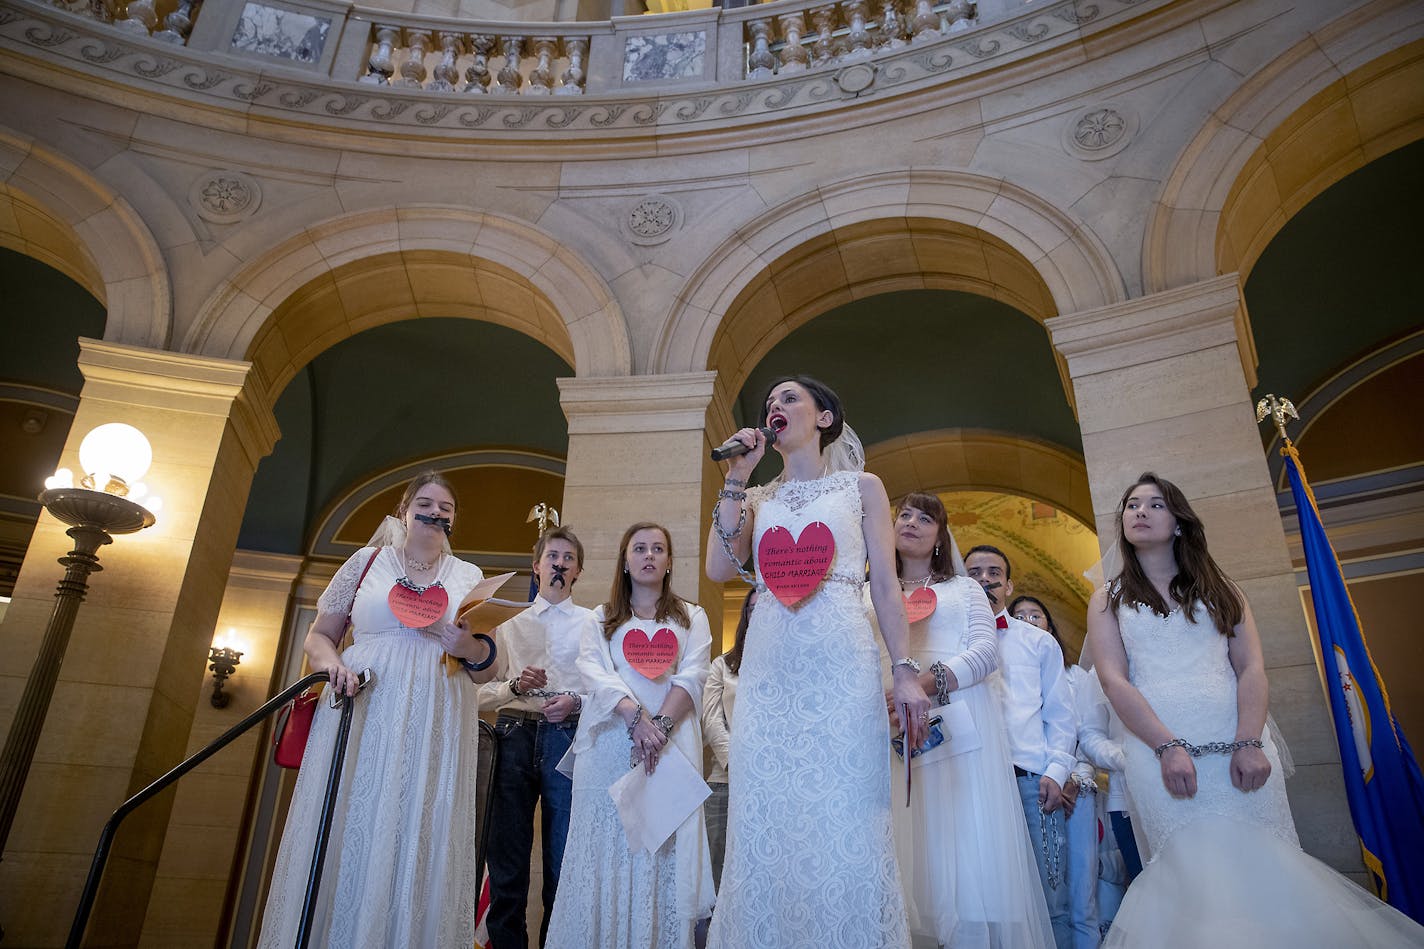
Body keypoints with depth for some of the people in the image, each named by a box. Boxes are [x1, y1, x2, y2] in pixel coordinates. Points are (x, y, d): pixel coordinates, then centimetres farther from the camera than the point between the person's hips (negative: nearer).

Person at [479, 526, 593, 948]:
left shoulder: (593, 624, 13)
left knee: (562, 863, 1)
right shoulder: (510, 623, 17)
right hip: (515, 735, 2)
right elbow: (483, 691, 12)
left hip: (569, 738, -1)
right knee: (506, 859, 4)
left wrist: (575, 701, -13)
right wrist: (515, 684, -7)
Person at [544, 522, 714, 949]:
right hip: (610, 749, 1)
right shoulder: (601, 619, 16)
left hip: (672, 748, 0)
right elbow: (592, 670, -1)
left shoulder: (691, 618, 15)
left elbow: (692, 677, 0)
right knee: (607, 853, -1)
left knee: (666, 854, -3)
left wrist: (661, 725, -16)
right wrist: (636, 715, -18)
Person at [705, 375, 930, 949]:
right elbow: (719, 569, 1)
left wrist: (905, 671, -6)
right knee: (767, 825, 4)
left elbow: (885, 585, 5)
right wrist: (736, 479, 3)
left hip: (841, 665, -3)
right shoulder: (759, 499, 18)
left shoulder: (862, 487, 11)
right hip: (769, 669, 3)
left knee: (844, 821, -3)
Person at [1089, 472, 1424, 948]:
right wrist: (1168, 747, -15)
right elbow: (1115, 681, -2)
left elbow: (1251, 667, 3)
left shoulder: (1217, 587, 16)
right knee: (1195, 877, -8)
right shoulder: (1108, 599, 10)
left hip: (1239, 747, 2)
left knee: (1264, 866, -3)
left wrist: (1250, 744, -12)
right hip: (1158, 750, -2)